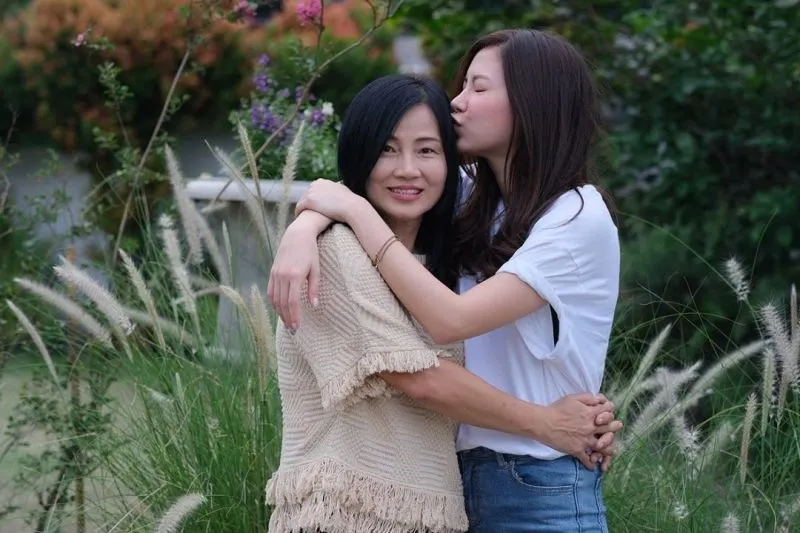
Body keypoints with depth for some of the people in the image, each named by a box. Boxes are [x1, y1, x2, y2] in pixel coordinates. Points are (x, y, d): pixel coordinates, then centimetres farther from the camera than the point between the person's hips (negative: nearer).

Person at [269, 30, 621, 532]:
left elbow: (450, 320, -22)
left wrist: (355, 211, -17)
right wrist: (305, 231, -18)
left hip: (542, 492, -6)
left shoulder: (578, 217, -15)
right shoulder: (474, 198, 6)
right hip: (459, 470, 6)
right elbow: (339, 191, 5)